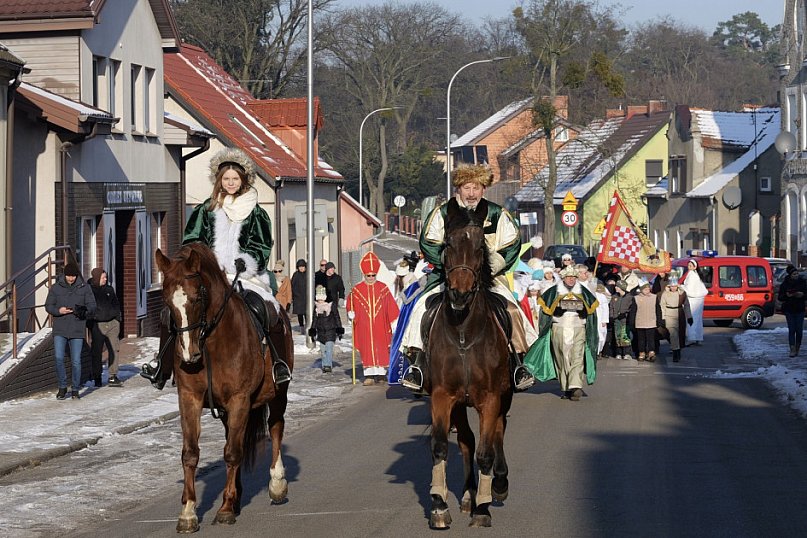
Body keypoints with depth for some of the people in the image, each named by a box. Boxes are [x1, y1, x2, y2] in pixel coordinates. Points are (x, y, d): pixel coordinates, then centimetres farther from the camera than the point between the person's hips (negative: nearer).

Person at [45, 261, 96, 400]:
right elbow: (48, 306, 7)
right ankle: (62, 387, 7)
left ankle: (75, 390, 14)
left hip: (77, 330, 0)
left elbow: (92, 305, 1)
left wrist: (85, 310, -22)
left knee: (76, 361, 1)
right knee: (58, 358, -9)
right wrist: (58, 310, -14)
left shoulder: (84, 288, 3)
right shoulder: (56, 288, 4)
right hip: (60, 330, 0)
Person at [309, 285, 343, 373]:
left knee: (329, 348, -14)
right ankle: (324, 365, 18)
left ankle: (328, 365, -17)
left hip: (330, 331, -4)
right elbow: (315, 319, 15)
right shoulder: (316, 307, 7)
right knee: (322, 350, 8)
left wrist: (339, 330, -2)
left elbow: (337, 318, 0)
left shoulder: (331, 306, -4)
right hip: (320, 332, 4)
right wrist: (312, 331, 13)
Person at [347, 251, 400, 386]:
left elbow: (391, 307, 5)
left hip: (380, 327, 0)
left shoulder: (383, 288, 3)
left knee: (381, 348, 3)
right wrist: (350, 313, -10)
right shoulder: (357, 290, 3)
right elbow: (350, 304, 9)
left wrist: (395, 321, 2)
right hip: (364, 327, 0)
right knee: (367, 350, -2)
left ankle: (381, 373, 10)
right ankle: (369, 375, -1)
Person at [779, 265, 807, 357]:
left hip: (800, 309, 1)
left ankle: (797, 348, 14)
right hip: (789, 310, -1)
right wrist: (787, 295, -19)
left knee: (799, 330, 0)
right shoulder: (785, 284, -1)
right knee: (791, 330, -5)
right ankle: (792, 349, -7)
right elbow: (780, 297, 0)